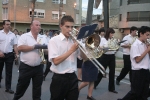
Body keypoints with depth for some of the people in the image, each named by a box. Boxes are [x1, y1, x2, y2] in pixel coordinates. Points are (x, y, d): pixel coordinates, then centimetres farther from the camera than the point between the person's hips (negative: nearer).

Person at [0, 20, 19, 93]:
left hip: (9, 55, 1)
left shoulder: (12, 35, 4)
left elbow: (15, 46, 5)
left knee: (9, 72, 2)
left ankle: (8, 87, 8)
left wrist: (17, 54, -3)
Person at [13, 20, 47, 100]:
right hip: (26, 67, -4)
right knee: (22, 86, 11)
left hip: (38, 67, 4)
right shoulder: (24, 36, -6)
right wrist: (34, 47, -20)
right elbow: (20, 48, -19)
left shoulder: (42, 39, 9)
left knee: (37, 88, 13)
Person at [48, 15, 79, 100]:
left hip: (73, 77, 4)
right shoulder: (54, 40, -7)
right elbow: (56, 61, -18)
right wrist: (71, 50, -18)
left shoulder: (74, 40, 7)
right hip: (59, 78, -4)